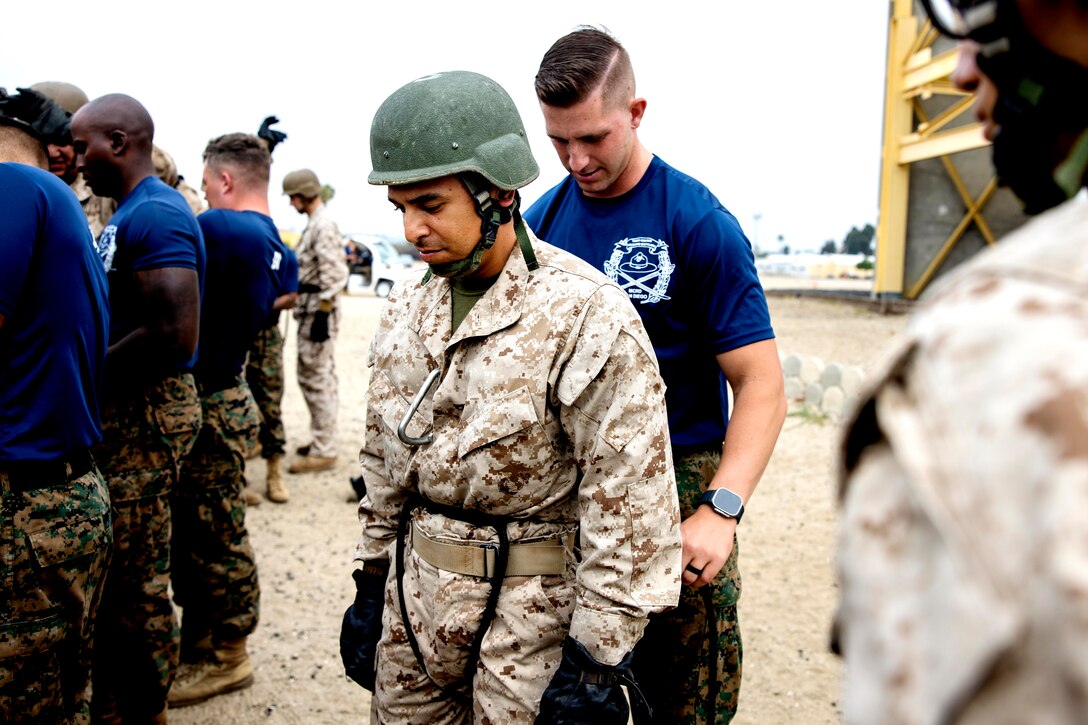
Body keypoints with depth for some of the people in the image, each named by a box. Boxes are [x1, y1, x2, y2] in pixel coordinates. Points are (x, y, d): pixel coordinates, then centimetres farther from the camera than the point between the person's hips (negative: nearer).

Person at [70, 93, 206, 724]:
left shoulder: (153, 215, -17)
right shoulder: (133, 212, 16)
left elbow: (173, 337, -26)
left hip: (146, 413, -10)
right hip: (129, 410, 10)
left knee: (134, 579, 0)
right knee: (115, 571, 19)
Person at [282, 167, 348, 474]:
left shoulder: (324, 226, -16)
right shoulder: (314, 224, 16)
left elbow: (333, 275, -22)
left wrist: (322, 314, -23)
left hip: (317, 309, -11)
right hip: (309, 308, 11)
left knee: (317, 379, -7)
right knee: (316, 377, 16)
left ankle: (324, 451, -1)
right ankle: (322, 439, 27)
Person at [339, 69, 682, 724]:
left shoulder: (586, 315, -19)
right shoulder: (408, 311, 5)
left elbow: (627, 505, -18)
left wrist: (594, 659, -15)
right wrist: (371, 584, 15)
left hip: (533, 601, -6)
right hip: (417, 587, 6)